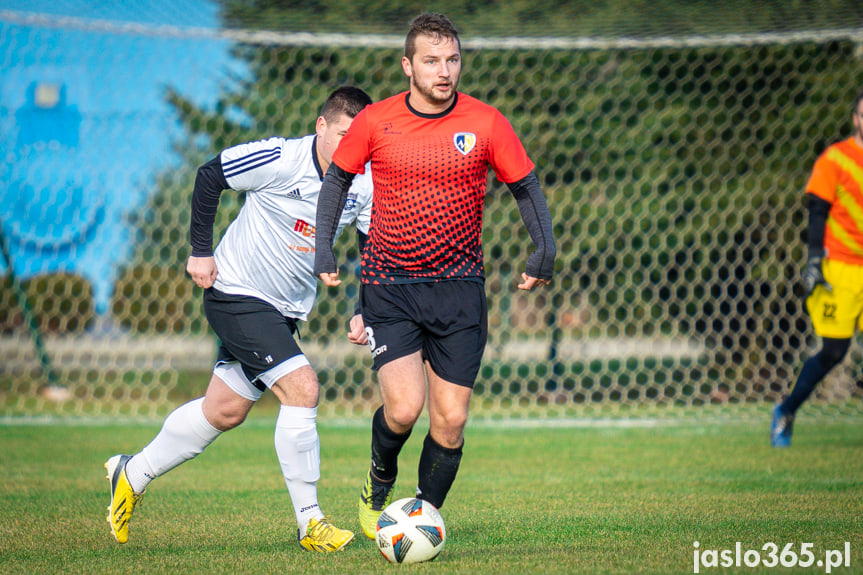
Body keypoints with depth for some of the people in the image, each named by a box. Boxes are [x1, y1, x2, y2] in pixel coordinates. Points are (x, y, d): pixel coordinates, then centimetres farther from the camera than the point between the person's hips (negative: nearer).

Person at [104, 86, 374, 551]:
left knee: (225, 411, 15)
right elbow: (209, 176, -9)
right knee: (302, 389, -19)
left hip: (285, 310, 7)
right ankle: (309, 522, -10)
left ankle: (132, 474, 34)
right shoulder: (281, 159, -21)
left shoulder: (363, 186, -6)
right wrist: (201, 250, -8)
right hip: (237, 294, -7)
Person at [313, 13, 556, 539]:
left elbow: (526, 186, 8)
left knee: (451, 421, -3)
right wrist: (324, 246, 4)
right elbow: (339, 177, 12)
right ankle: (380, 483, 15)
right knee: (403, 407, -16)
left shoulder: (486, 124, -3)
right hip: (389, 286, -1)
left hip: (459, 287, 1)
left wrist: (545, 248, -5)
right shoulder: (375, 123, -4)